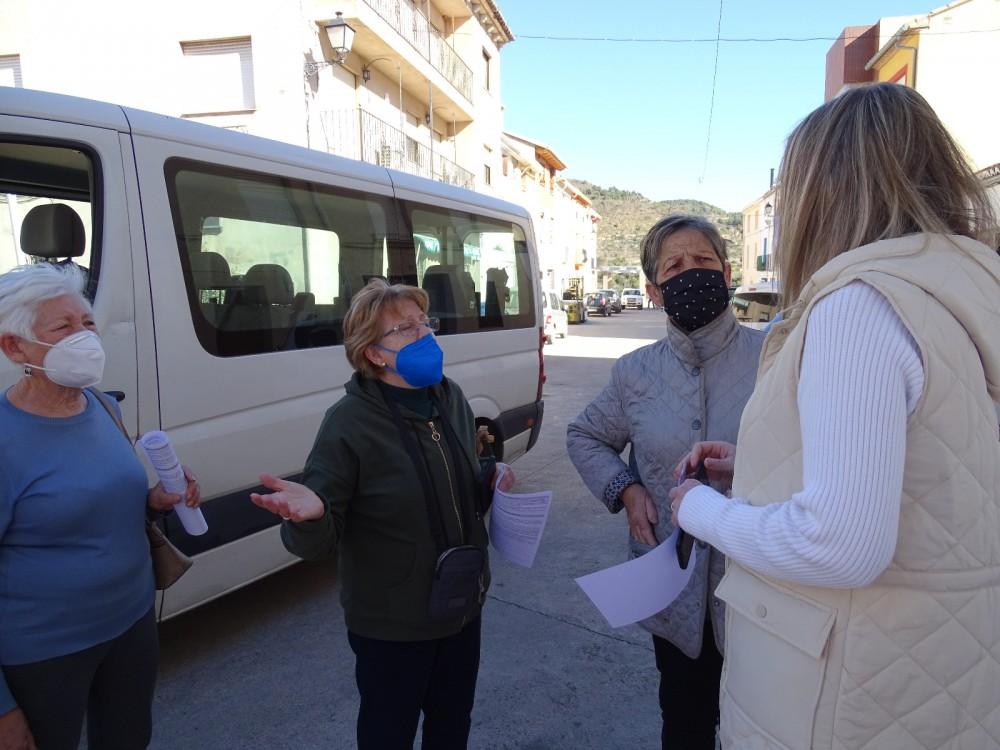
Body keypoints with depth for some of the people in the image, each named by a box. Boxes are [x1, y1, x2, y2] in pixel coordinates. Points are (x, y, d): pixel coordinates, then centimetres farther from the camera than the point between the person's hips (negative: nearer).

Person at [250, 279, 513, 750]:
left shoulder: (451, 398, -2)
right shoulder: (350, 422, -21)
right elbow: (320, 542, -20)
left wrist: (491, 480, -7)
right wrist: (308, 515, -42)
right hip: (392, 623, -5)